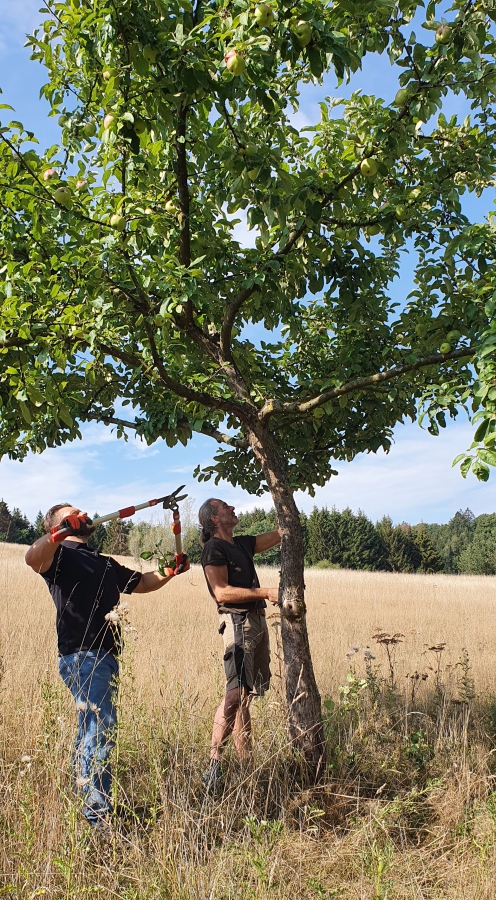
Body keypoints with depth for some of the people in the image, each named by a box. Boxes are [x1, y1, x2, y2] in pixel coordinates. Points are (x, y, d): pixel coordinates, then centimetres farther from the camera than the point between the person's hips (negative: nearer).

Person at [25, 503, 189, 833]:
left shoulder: (105, 563, 23)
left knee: (93, 732, 18)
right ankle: (98, 816, -4)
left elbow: (141, 582, 30)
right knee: (100, 730, -12)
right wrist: (61, 532, -42)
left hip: (106, 656, 9)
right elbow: (33, 558, -25)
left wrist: (169, 573, 13)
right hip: (82, 656, -9)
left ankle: (85, 801, 31)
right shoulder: (59, 554, -2)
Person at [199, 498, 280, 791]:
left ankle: (246, 760, 16)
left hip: (257, 620, 8)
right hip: (238, 622, -8)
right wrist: (266, 593, -17)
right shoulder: (214, 548, -7)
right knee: (236, 693, -13)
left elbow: (280, 534, 21)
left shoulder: (242, 543, 17)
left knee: (248, 692, 10)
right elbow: (222, 592, -16)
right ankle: (214, 763, -7)